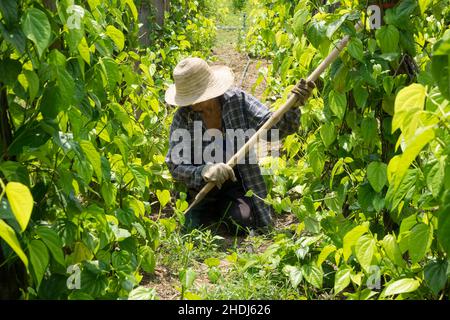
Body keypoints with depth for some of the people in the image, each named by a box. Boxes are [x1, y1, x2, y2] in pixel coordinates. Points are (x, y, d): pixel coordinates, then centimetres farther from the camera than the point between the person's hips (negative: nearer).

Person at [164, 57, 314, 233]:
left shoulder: (238, 100, -8)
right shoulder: (183, 117, -7)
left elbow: (274, 127, -14)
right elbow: (175, 166, -12)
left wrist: (293, 106, -34)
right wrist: (204, 172, -32)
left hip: (237, 187, -1)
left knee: (241, 217, -26)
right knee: (191, 230, -18)